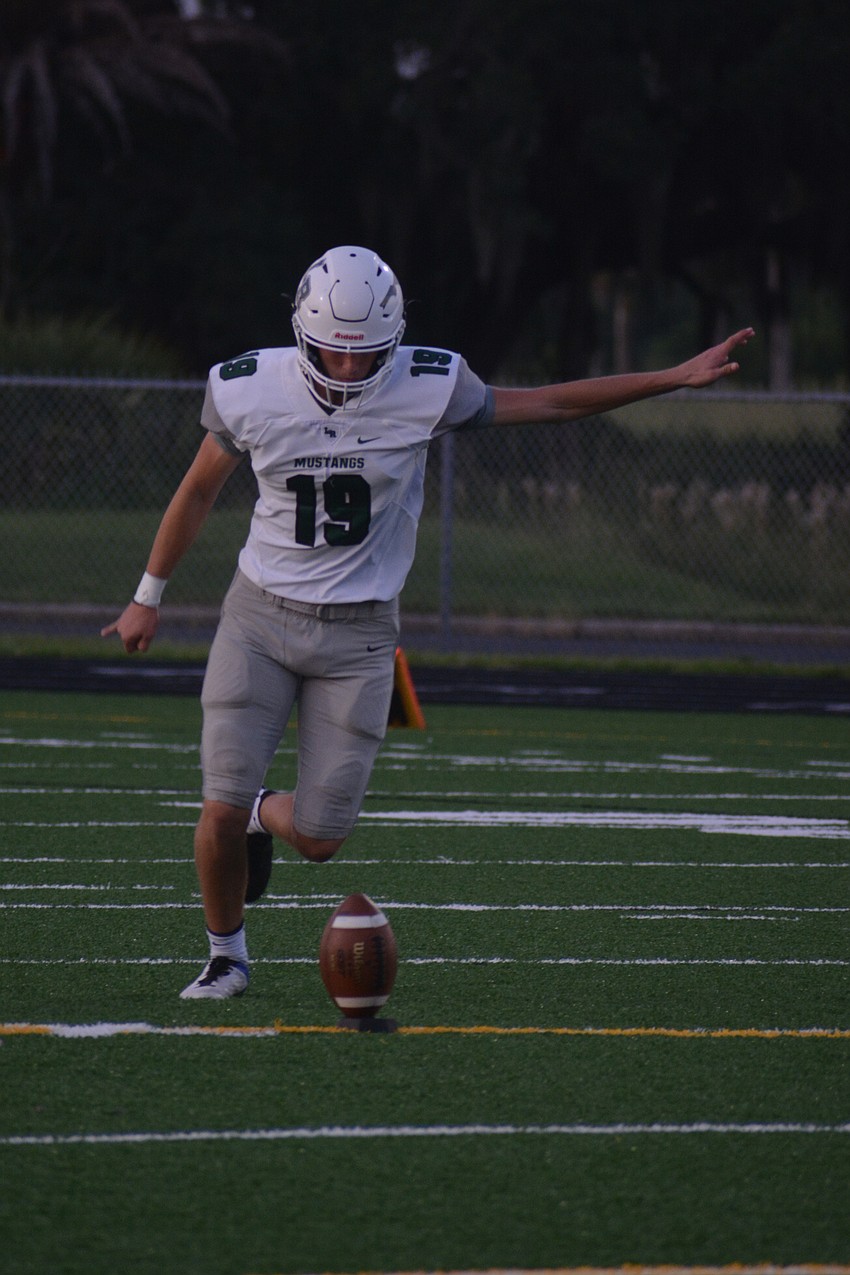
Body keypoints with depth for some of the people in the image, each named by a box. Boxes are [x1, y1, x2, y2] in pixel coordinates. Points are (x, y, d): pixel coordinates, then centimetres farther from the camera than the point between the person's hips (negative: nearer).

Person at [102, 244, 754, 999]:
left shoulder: (425, 390, -11)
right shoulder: (250, 390, -9)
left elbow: (551, 404, -1)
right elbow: (199, 492, 8)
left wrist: (680, 377, -4)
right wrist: (148, 599, 17)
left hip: (357, 633, 0)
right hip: (261, 617, 0)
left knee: (319, 837, -3)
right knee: (223, 811, -9)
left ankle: (265, 816, 35)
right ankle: (227, 956, 19)